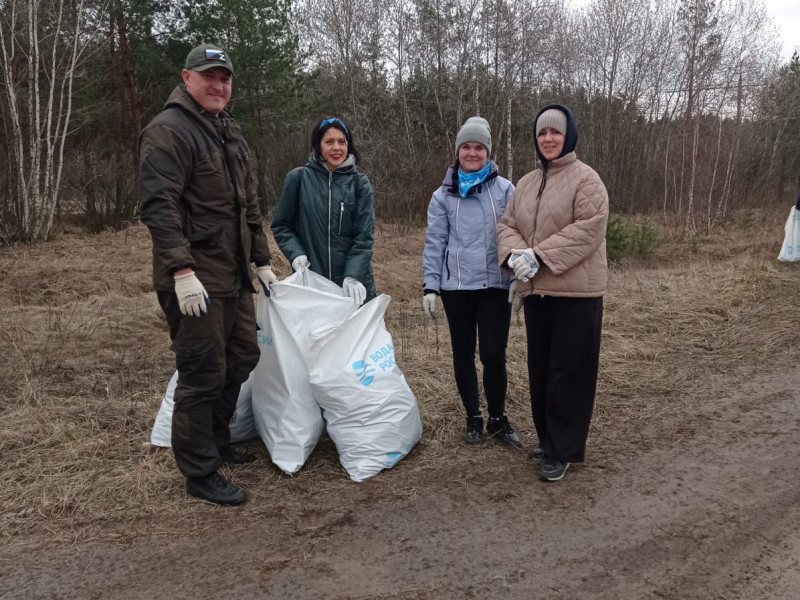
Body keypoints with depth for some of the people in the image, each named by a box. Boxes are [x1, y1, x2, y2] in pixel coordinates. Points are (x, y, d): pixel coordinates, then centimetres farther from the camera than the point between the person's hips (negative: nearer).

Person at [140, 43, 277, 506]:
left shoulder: (231, 133, 18)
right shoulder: (169, 131, -10)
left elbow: (250, 205, 22)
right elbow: (159, 206, -20)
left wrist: (262, 260, 20)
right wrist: (183, 271, -28)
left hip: (235, 276, 9)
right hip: (195, 279, -9)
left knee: (243, 356, 17)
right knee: (204, 373, -3)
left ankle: (218, 442, 36)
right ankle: (201, 473, 12)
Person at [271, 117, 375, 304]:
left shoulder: (360, 183, 1)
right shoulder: (298, 178, 0)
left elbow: (364, 236, -3)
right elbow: (281, 226, 7)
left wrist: (353, 276, -16)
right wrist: (296, 253, -11)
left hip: (353, 285, 1)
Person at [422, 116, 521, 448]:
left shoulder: (505, 190, 2)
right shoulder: (443, 195, 6)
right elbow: (434, 243, 5)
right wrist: (430, 286, -1)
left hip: (496, 284, -2)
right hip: (456, 286, 2)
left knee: (493, 354, -5)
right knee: (463, 353, 10)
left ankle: (498, 418, 18)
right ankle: (473, 417, 27)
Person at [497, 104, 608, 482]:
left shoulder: (586, 179, -5)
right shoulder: (526, 183, 16)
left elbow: (588, 229, -17)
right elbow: (507, 225, 12)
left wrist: (539, 254, -21)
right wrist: (514, 254, -11)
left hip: (576, 290, -7)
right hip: (535, 290, 7)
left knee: (568, 371, -2)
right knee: (540, 369, 13)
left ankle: (562, 450, 8)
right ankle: (549, 440, 28)